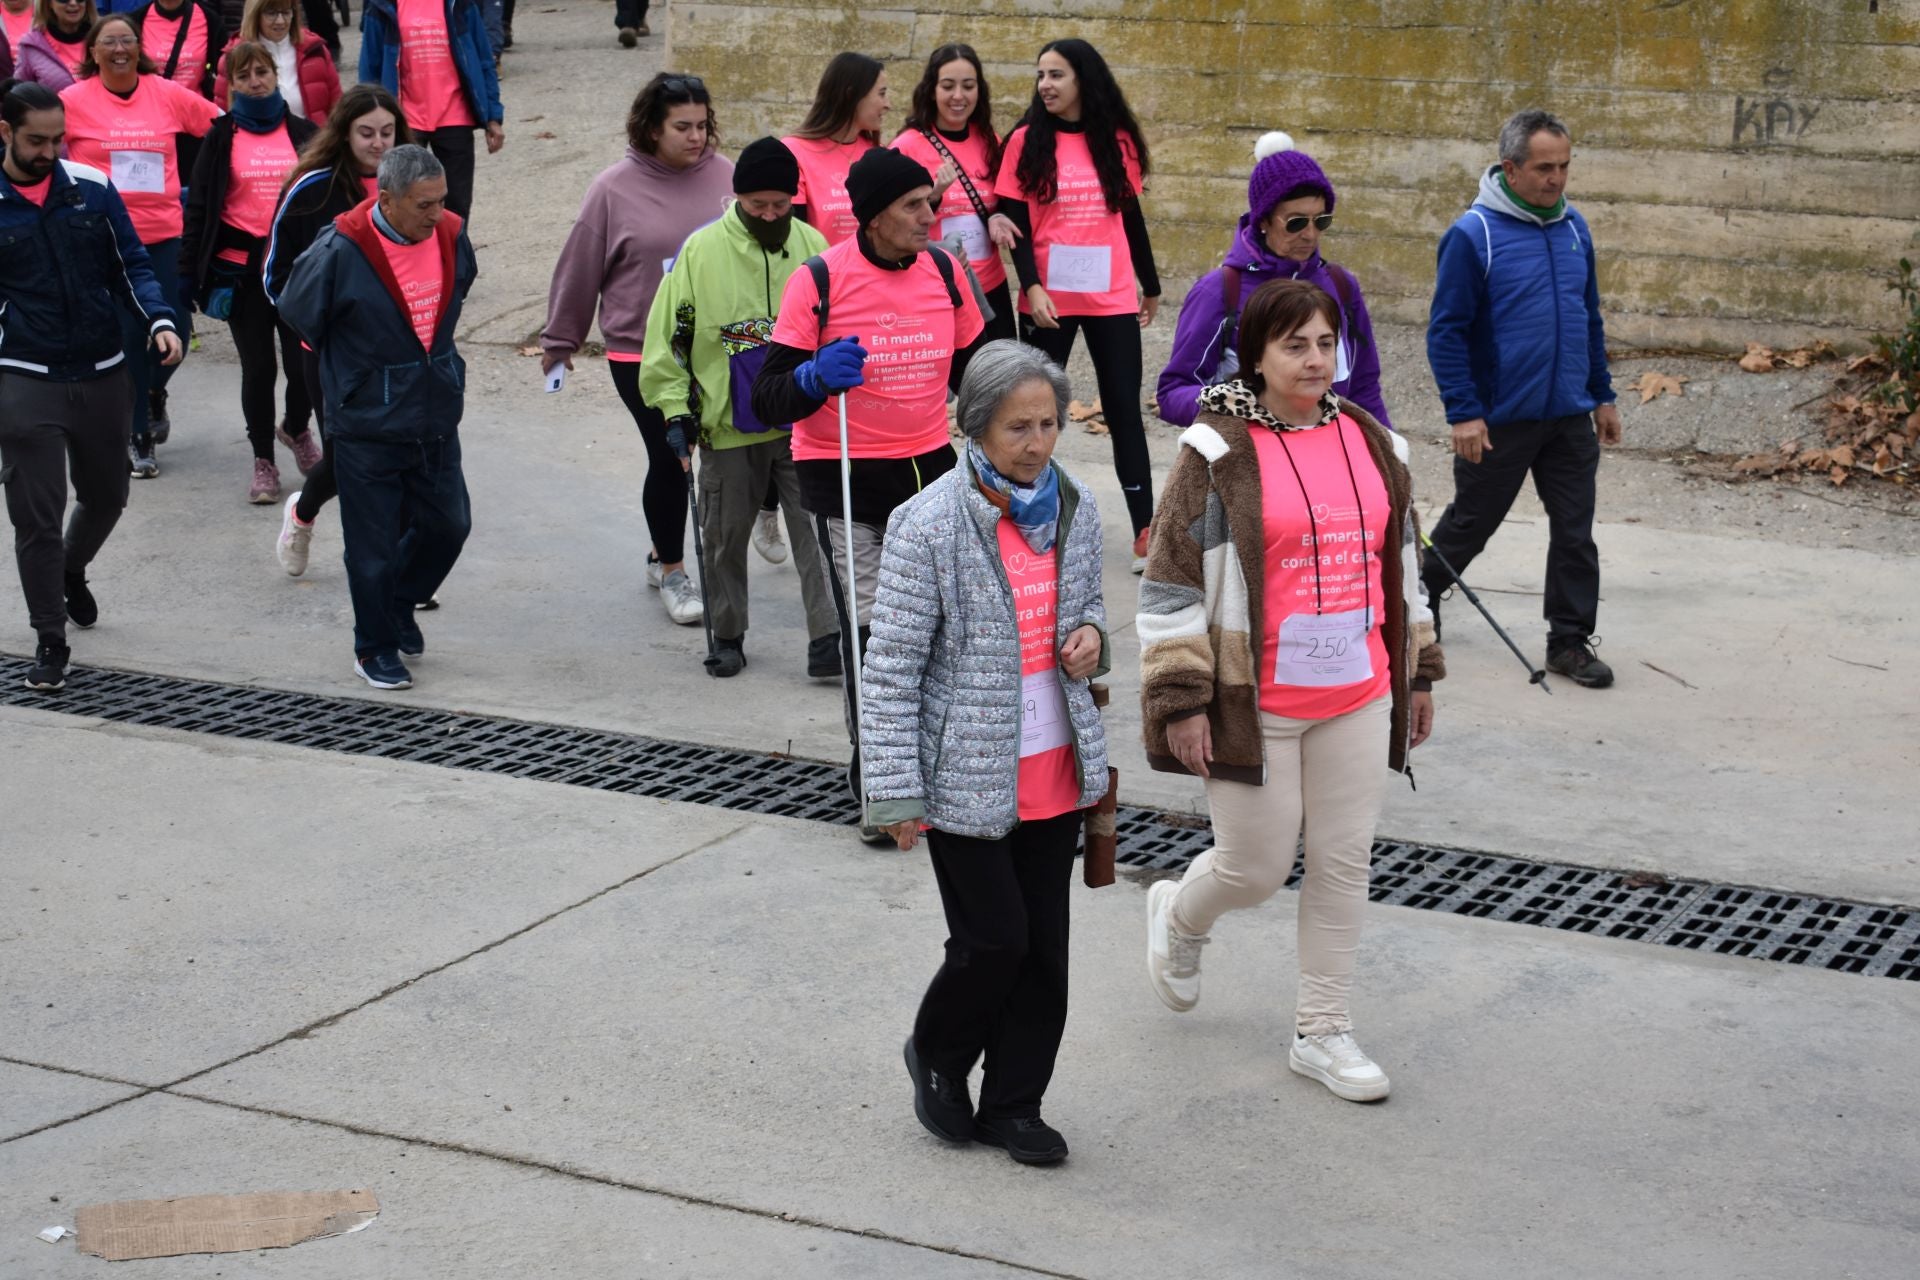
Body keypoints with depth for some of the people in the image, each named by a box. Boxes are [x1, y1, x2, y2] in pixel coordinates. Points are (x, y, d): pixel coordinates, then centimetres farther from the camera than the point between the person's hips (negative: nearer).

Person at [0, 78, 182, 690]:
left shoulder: (91, 188, 1)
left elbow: (132, 265, 6)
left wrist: (159, 321, -11)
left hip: (103, 375, 3)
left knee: (105, 496, 19)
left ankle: (71, 573, 49)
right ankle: (50, 641, 9)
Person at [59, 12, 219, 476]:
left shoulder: (167, 94, 2)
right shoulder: (74, 101, -4)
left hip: (164, 233, 2)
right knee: (128, 335, 0)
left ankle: (153, 394, 35)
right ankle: (138, 436, 17)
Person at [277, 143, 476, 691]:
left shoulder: (450, 236, -5)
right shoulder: (341, 251, -21)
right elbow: (298, 312, -4)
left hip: (436, 418, 5)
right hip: (367, 425, -5)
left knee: (447, 525, 14)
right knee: (374, 545, 4)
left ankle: (400, 605, 40)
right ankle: (376, 647, 23)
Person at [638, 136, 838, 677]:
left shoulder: (812, 247, 1)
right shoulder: (702, 251, -5)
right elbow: (669, 337, 0)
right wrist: (675, 409, -5)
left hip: (803, 424, 0)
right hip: (727, 428, 0)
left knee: (816, 530, -5)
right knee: (725, 535, 11)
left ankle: (826, 637, 0)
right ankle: (727, 635, 27)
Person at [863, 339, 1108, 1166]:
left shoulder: (1074, 508, 2)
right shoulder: (930, 526, -16)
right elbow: (891, 667, -13)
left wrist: (1092, 634, -3)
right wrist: (896, 793, -14)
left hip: (1055, 771, 6)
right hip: (967, 776, -6)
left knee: (1045, 947, 10)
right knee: (995, 940, -1)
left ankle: (1013, 1105, 26)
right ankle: (937, 1054, 29)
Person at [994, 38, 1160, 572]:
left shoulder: (1117, 141, 3)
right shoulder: (1026, 141, -2)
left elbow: (1131, 217, 12)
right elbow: (1016, 222, -5)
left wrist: (1150, 285, 18)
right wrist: (1032, 288, -16)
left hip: (1113, 297, 1)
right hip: (1048, 299, -1)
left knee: (1124, 410, 3)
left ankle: (1145, 529, 5)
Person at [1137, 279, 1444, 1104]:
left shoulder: (1371, 442, 8)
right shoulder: (1218, 453, -10)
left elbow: (1402, 563, 19)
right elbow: (1172, 582, -10)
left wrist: (1417, 673, 20)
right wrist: (1180, 702, -13)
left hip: (1357, 697, 5)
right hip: (1258, 707, -5)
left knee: (1343, 863, 8)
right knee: (1257, 867, 3)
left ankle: (1321, 1031, 22)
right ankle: (1179, 917, 37)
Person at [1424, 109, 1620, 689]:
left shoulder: (1573, 227, 5)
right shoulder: (1473, 234, -13)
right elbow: (1446, 330, -13)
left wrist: (1603, 396, 15)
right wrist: (1464, 413, -17)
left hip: (1570, 417, 5)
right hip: (1500, 420, -5)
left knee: (1575, 533, 6)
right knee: (1469, 523, 10)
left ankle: (1570, 640, 17)